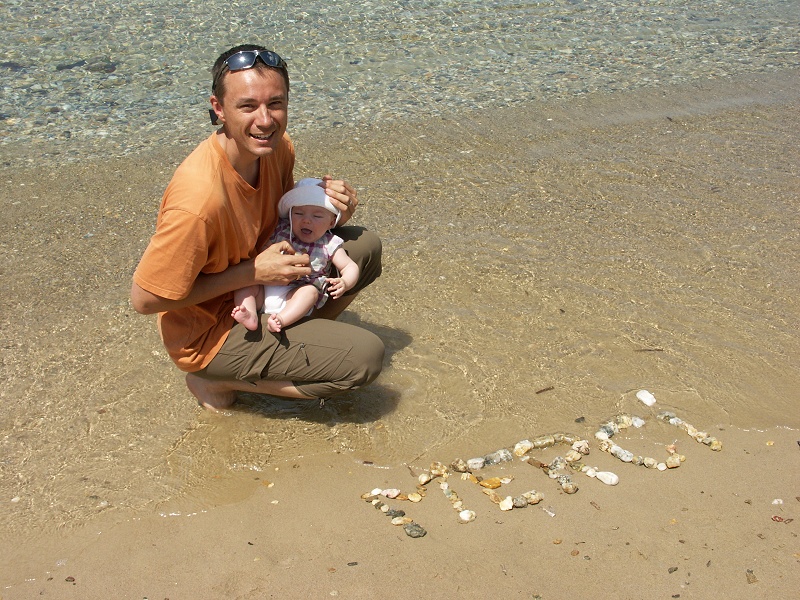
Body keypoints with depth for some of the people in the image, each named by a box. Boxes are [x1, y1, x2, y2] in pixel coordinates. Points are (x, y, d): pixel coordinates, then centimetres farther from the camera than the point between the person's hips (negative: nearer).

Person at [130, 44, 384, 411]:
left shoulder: (278, 148, -10)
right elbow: (144, 299, -26)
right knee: (366, 357, -16)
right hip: (207, 332, -8)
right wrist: (253, 273, -25)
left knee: (365, 247, 2)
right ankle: (216, 380, -2)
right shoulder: (200, 198, -34)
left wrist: (327, 206, -12)